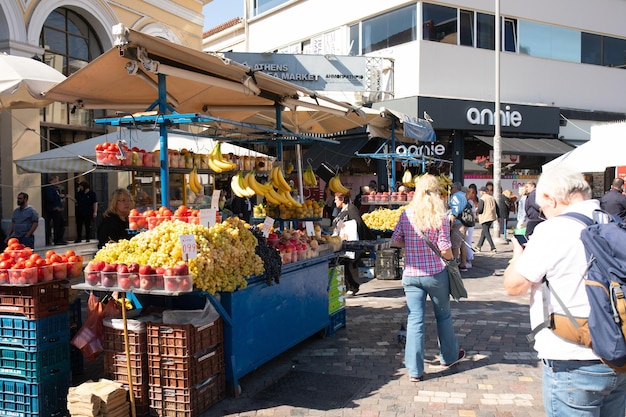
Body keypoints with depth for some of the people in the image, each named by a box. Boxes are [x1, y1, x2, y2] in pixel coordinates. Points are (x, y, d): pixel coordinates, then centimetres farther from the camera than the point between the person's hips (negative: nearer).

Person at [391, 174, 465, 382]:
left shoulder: (406, 215, -4)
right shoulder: (441, 218, -12)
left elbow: (395, 241, 1)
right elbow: (445, 250, -14)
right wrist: (451, 256, 8)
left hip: (410, 275, 2)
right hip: (435, 274, -2)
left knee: (415, 320, 5)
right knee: (443, 315, 20)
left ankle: (414, 370, 8)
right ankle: (449, 356, 39)